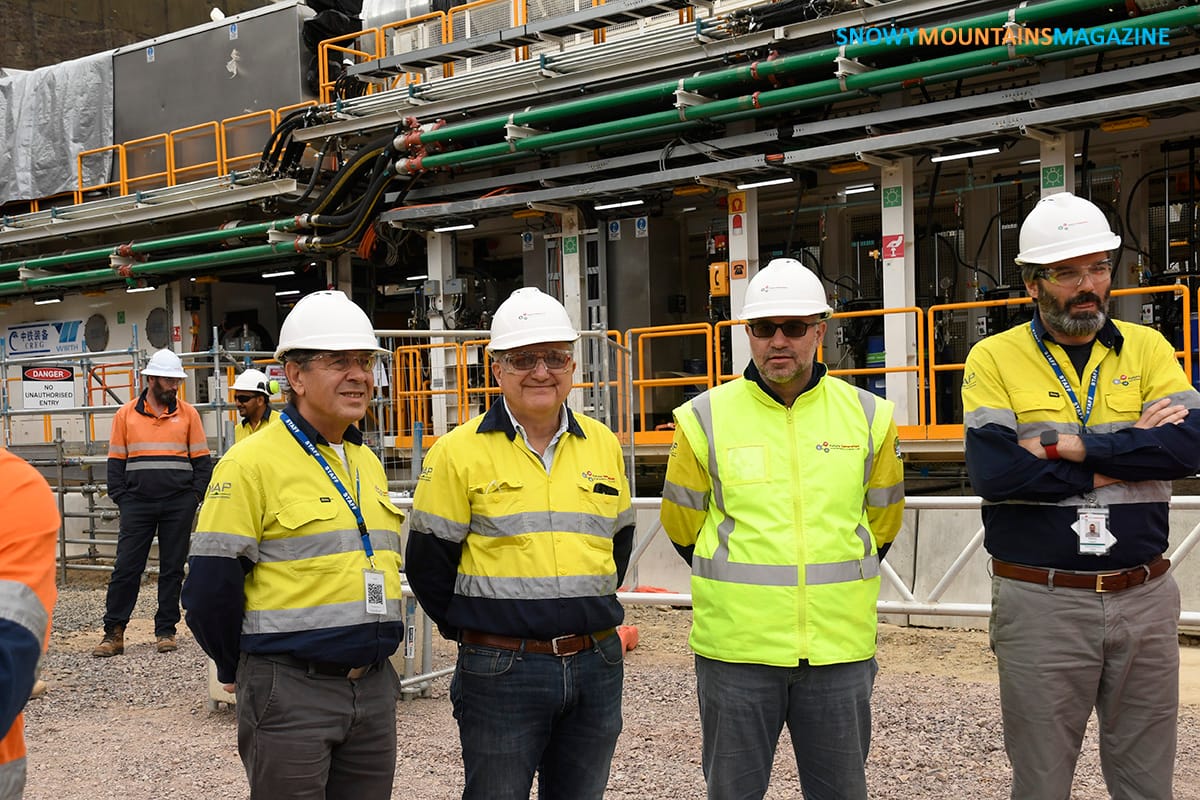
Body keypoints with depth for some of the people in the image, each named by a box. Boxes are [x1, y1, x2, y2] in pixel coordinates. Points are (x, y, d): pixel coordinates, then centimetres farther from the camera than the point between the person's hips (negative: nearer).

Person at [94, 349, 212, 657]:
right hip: (137, 502, 0)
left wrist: (194, 496, -3)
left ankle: (166, 630, 14)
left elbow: (201, 460, 7)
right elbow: (116, 461, 7)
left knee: (172, 568, 6)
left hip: (178, 504, 0)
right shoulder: (126, 415, 5)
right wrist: (121, 498, -2)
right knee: (126, 567, -1)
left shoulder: (188, 413, 6)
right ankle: (113, 633, 5)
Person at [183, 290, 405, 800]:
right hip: (290, 690, -6)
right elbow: (211, 585, -10)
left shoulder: (369, 464, 12)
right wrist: (238, 671, 1)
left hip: (374, 689, 7)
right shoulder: (252, 462, -12)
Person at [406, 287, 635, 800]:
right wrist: (474, 630, 1)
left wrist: (590, 609, 11)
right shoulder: (459, 453, -6)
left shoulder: (604, 446, 7)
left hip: (597, 666, 4)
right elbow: (428, 561, -3)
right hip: (500, 672, -4)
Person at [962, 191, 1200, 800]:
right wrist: (1127, 454, -11)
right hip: (1040, 602, -2)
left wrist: (1066, 445, -17)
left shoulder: (1147, 348, 6)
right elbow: (992, 472, -17)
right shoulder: (994, 357, -3)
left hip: (1144, 597, 3)